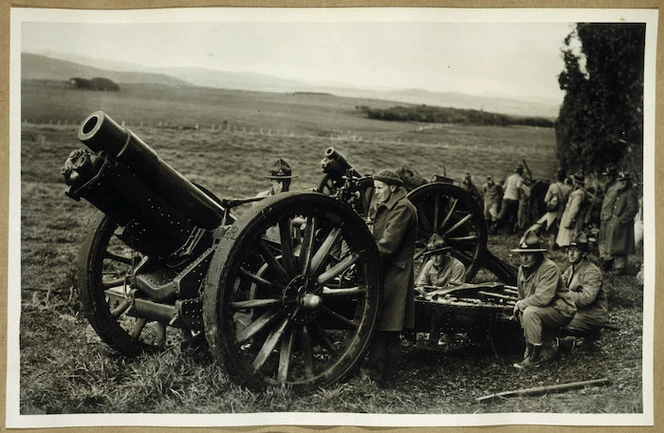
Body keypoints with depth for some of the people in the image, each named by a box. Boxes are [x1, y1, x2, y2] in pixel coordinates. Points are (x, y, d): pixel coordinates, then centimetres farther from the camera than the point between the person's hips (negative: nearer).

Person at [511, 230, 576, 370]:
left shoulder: (550, 268, -23)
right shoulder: (522, 269, 5)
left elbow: (543, 298, -31)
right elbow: (522, 296, 17)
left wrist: (520, 304, -18)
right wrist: (519, 307, -4)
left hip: (562, 310, -9)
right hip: (545, 311, 9)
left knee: (530, 312, -29)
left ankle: (534, 356, -19)